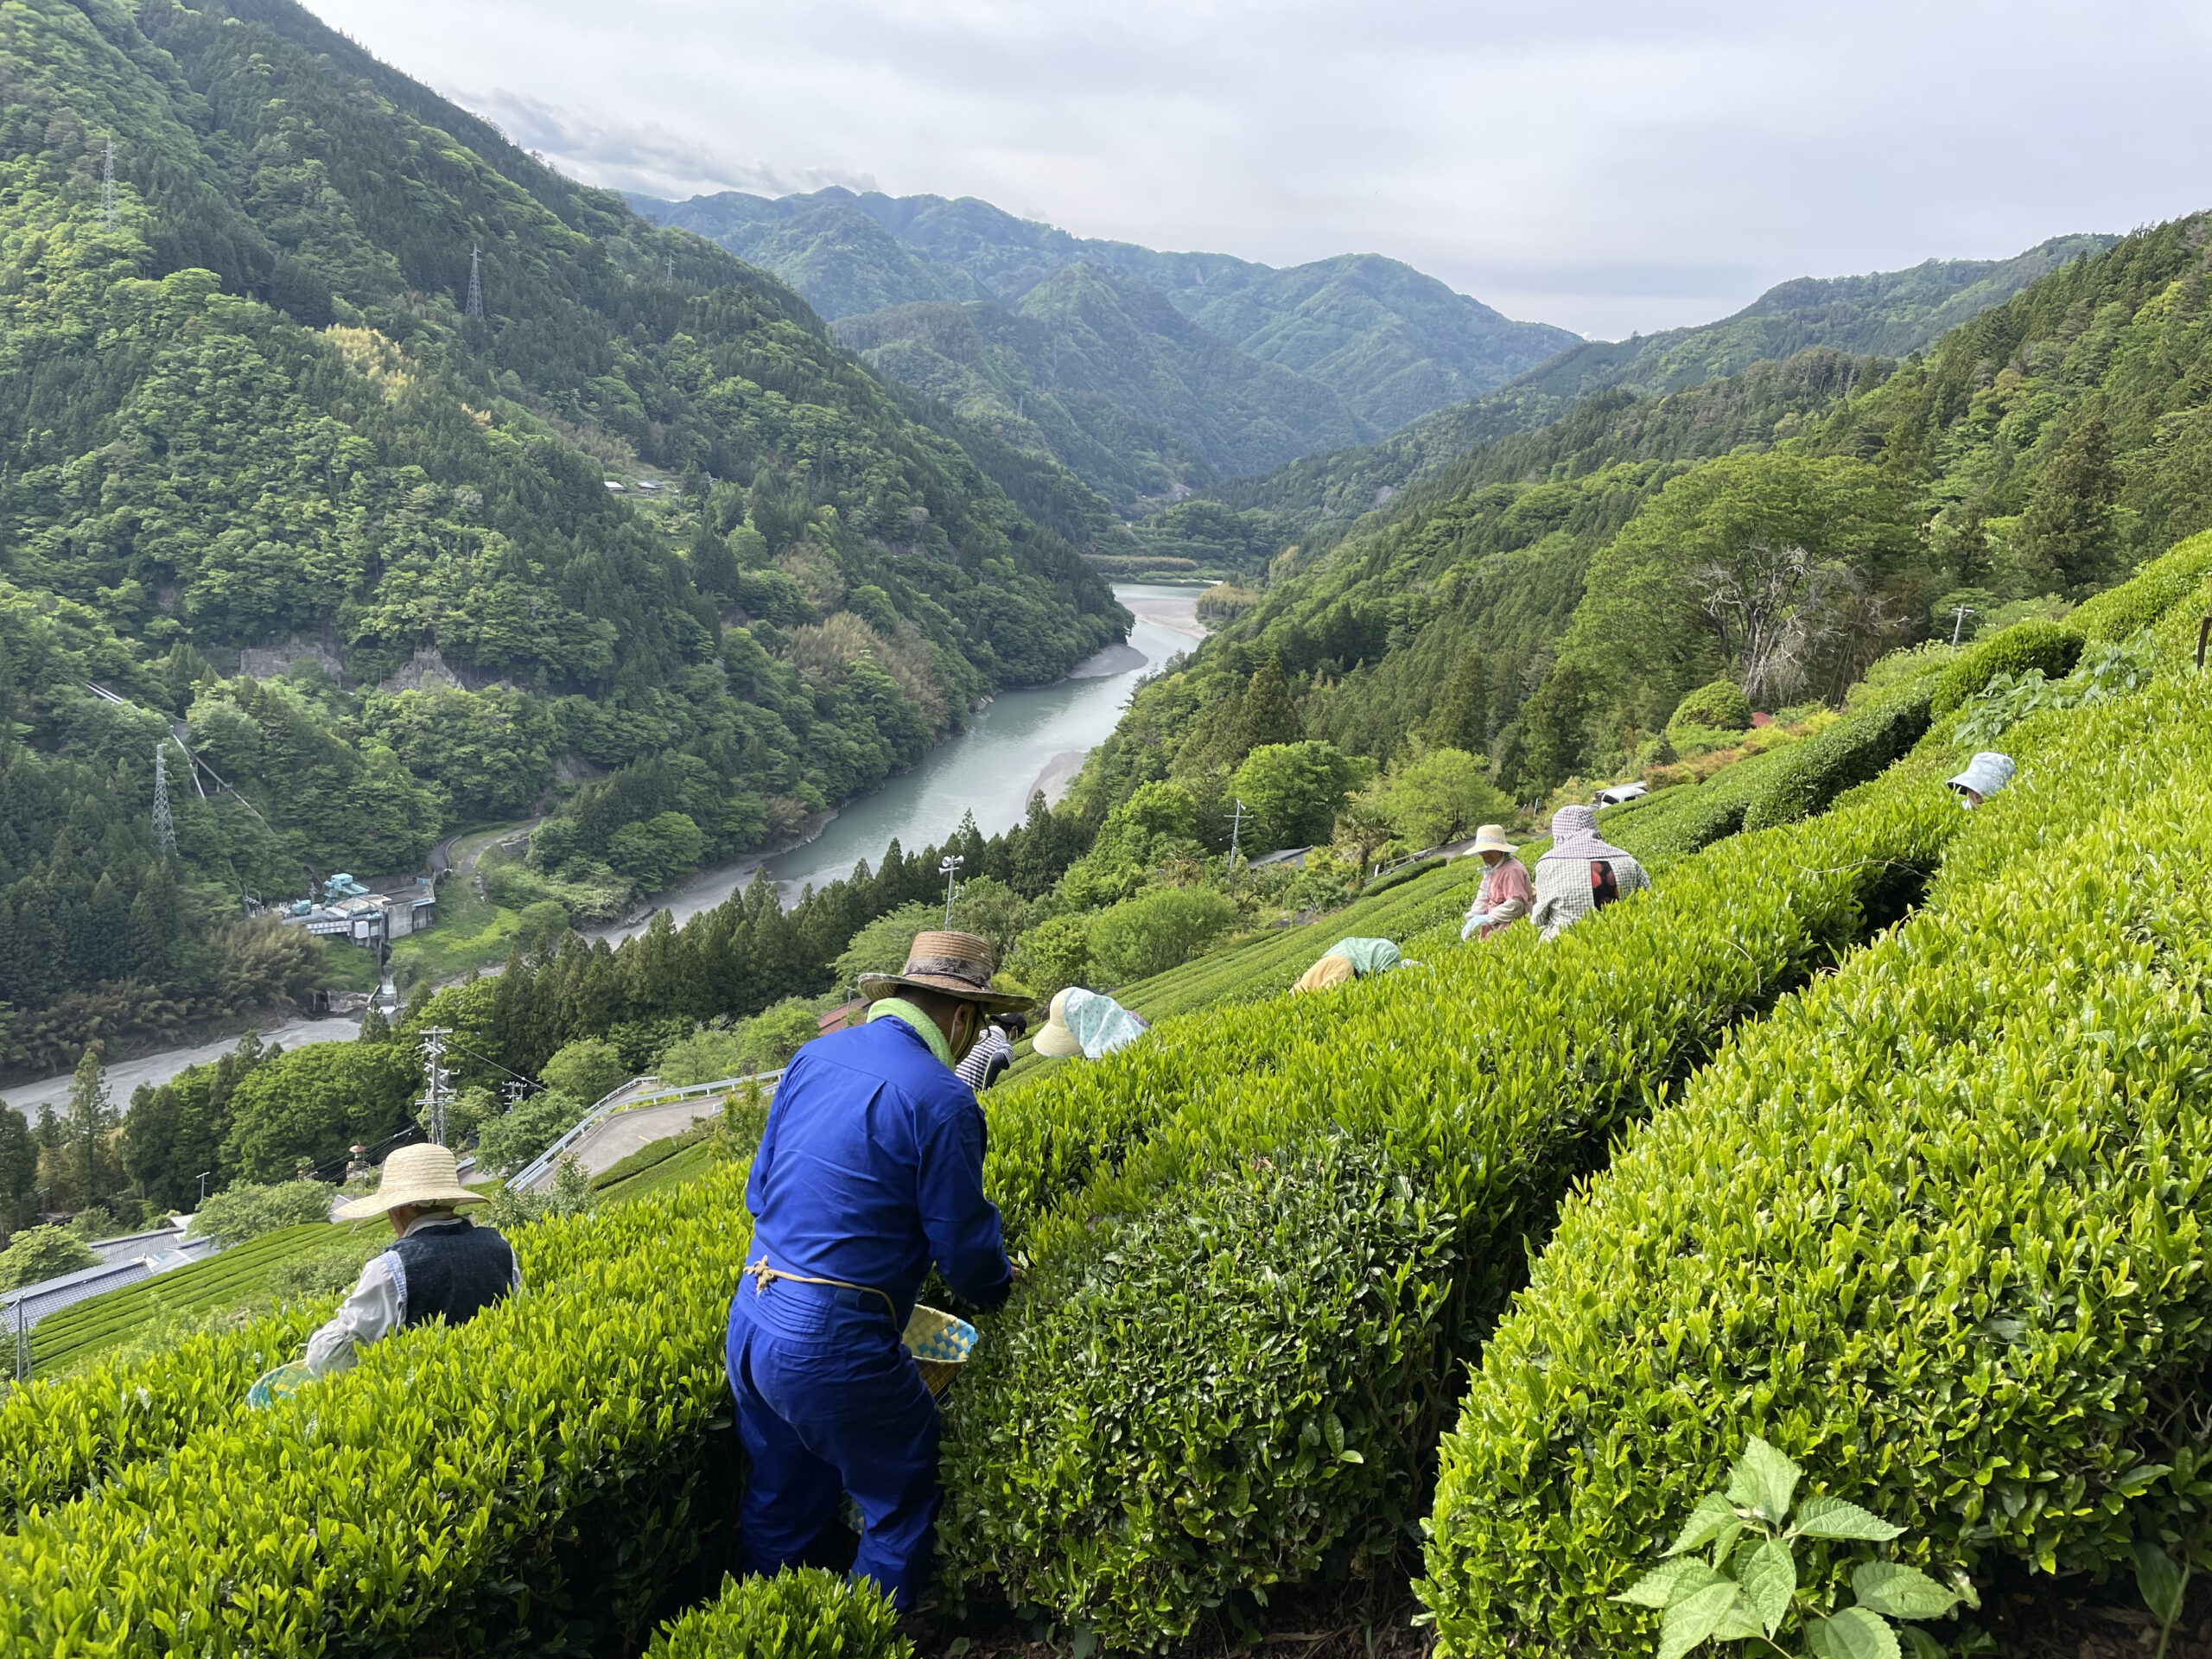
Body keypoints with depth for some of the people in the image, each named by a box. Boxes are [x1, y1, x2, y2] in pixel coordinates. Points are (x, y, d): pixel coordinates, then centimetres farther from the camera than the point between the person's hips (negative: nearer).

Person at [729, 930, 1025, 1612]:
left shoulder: (814, 1056, 6)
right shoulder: (940, 1100, -16)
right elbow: (966, 1245, -8)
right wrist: (997, 1288, 13)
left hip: (750, 1322, 8)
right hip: (833, 1345, -8)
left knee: (778, 1500, 26)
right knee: (902, 1504, 13)